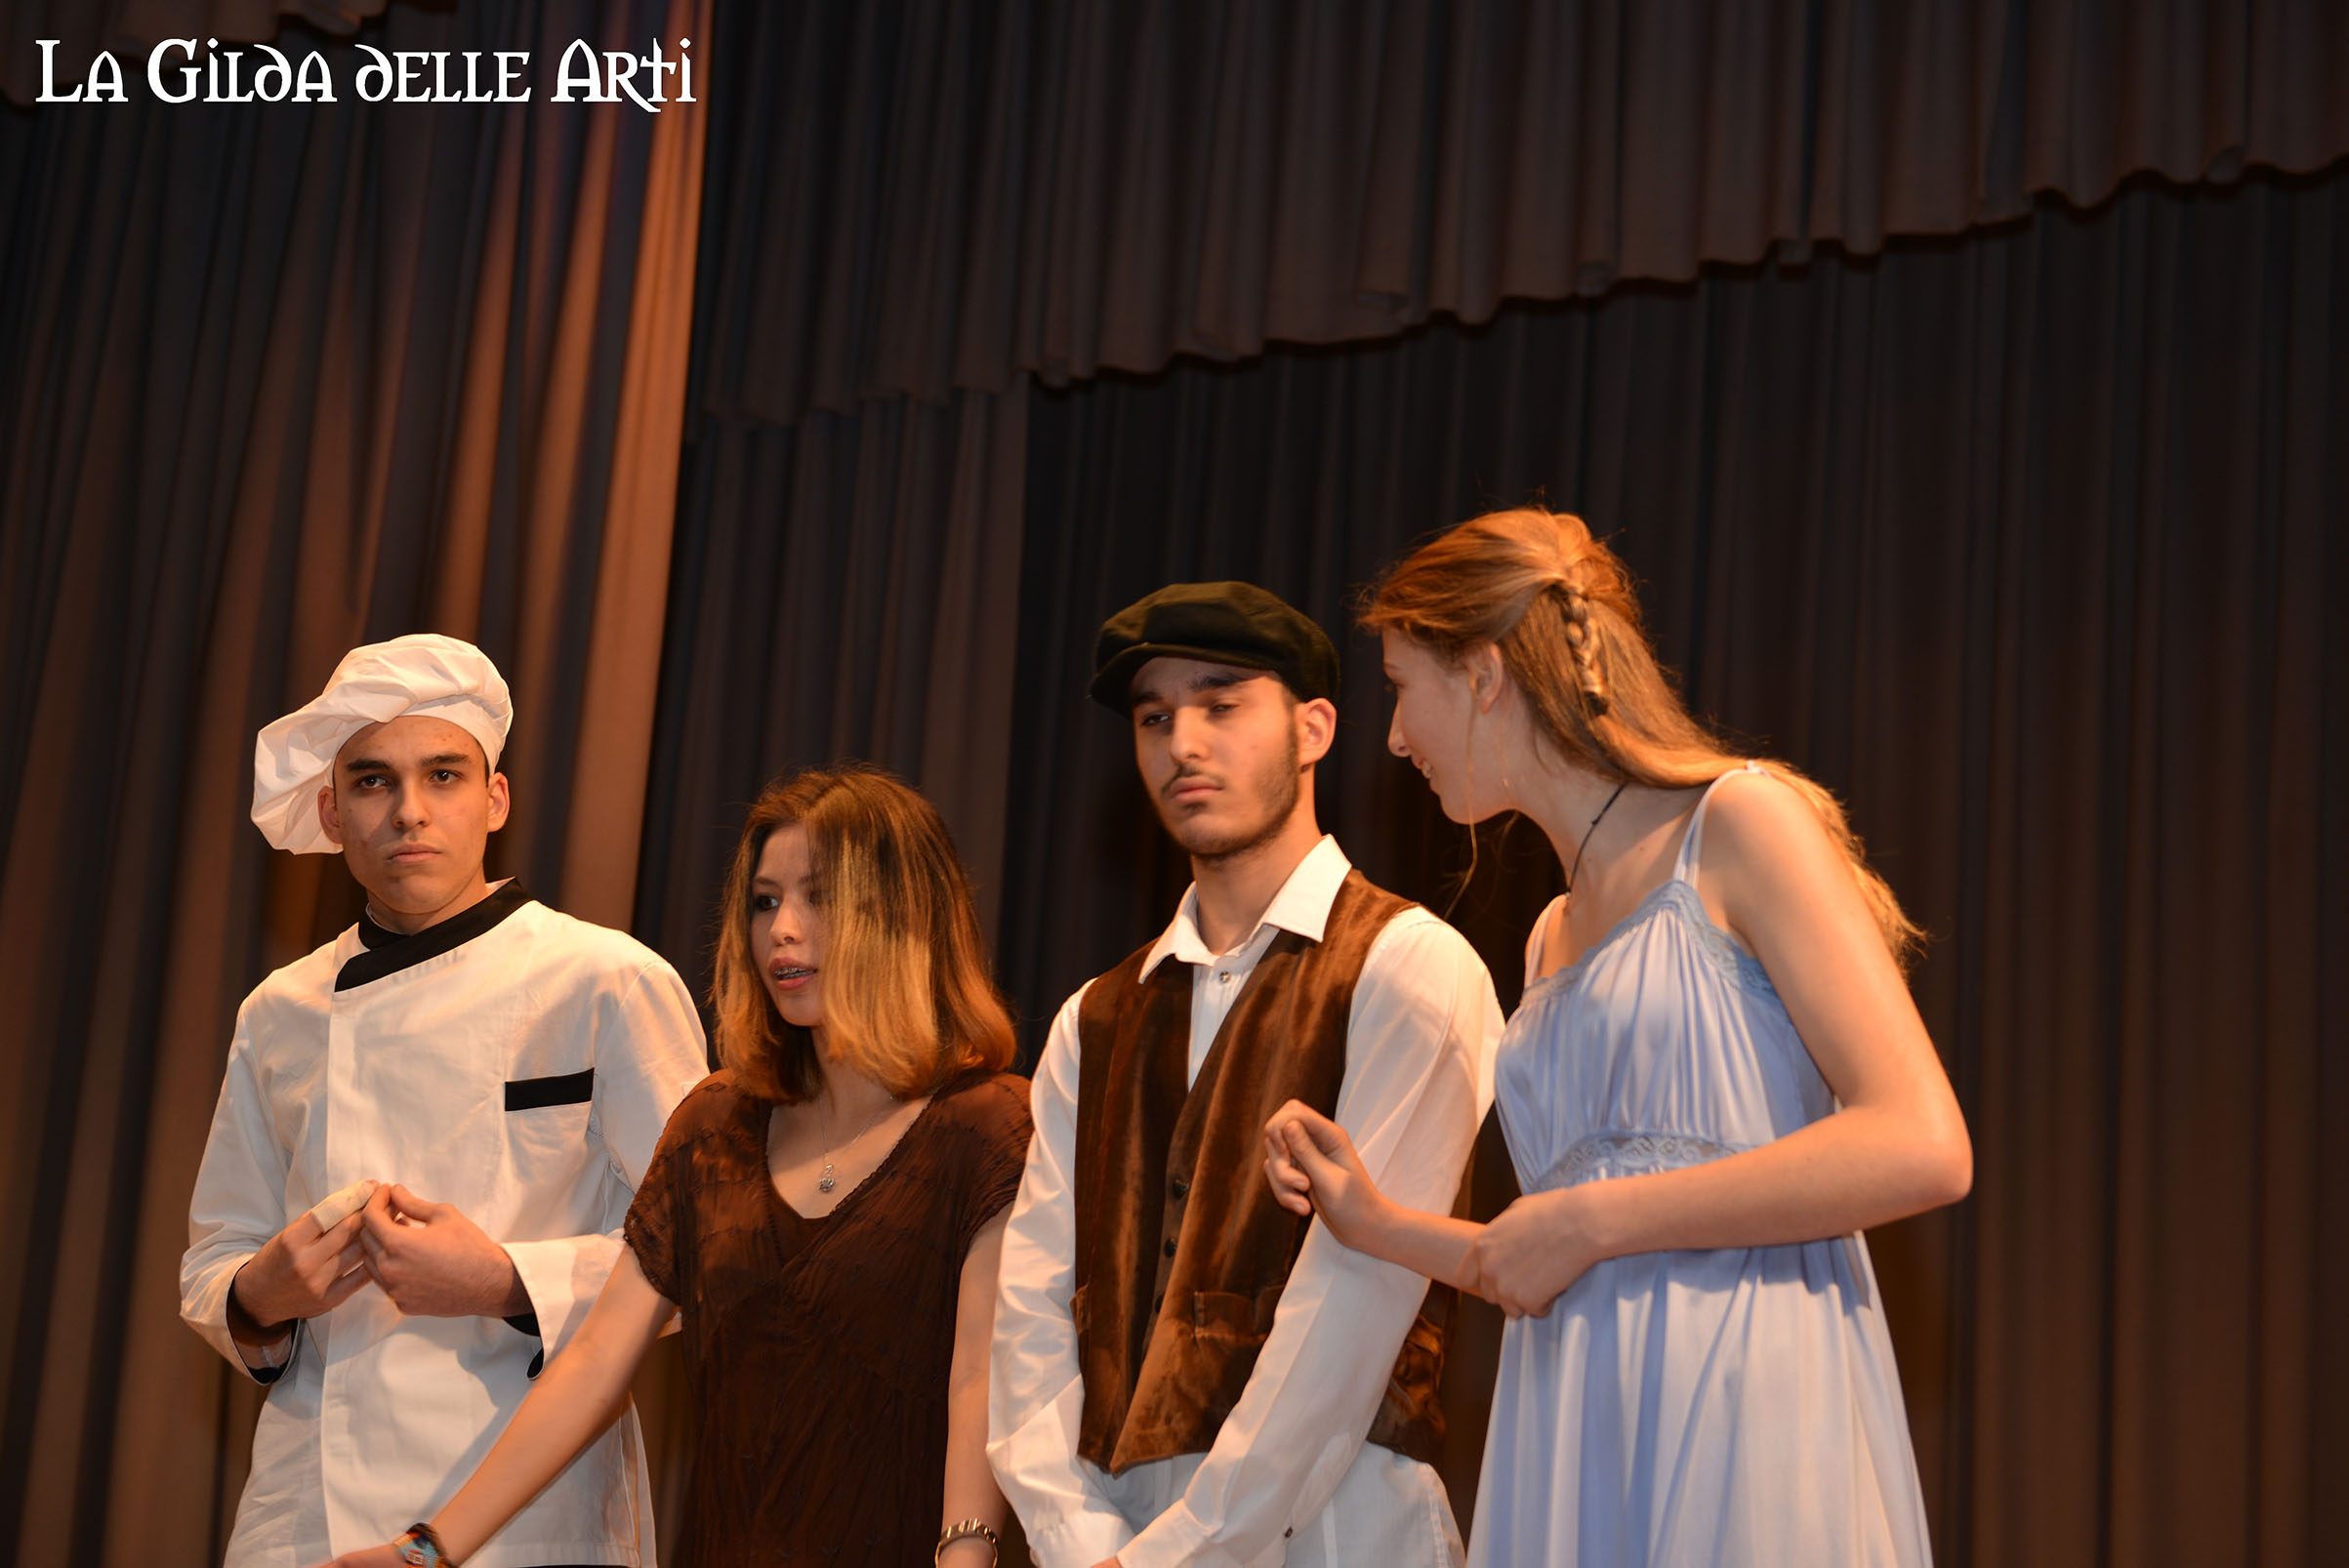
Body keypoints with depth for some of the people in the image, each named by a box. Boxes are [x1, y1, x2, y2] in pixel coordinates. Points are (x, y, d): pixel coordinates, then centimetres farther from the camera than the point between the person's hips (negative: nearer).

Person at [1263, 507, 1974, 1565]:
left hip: (1741, 1413, -6)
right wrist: (1382, 1225, 13)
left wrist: (1587, 1219, -12)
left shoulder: (1740, 823, -3)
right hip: (1572, 1443, 6)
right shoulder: (1552, 940, 18)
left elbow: (1923, 1147, -14)